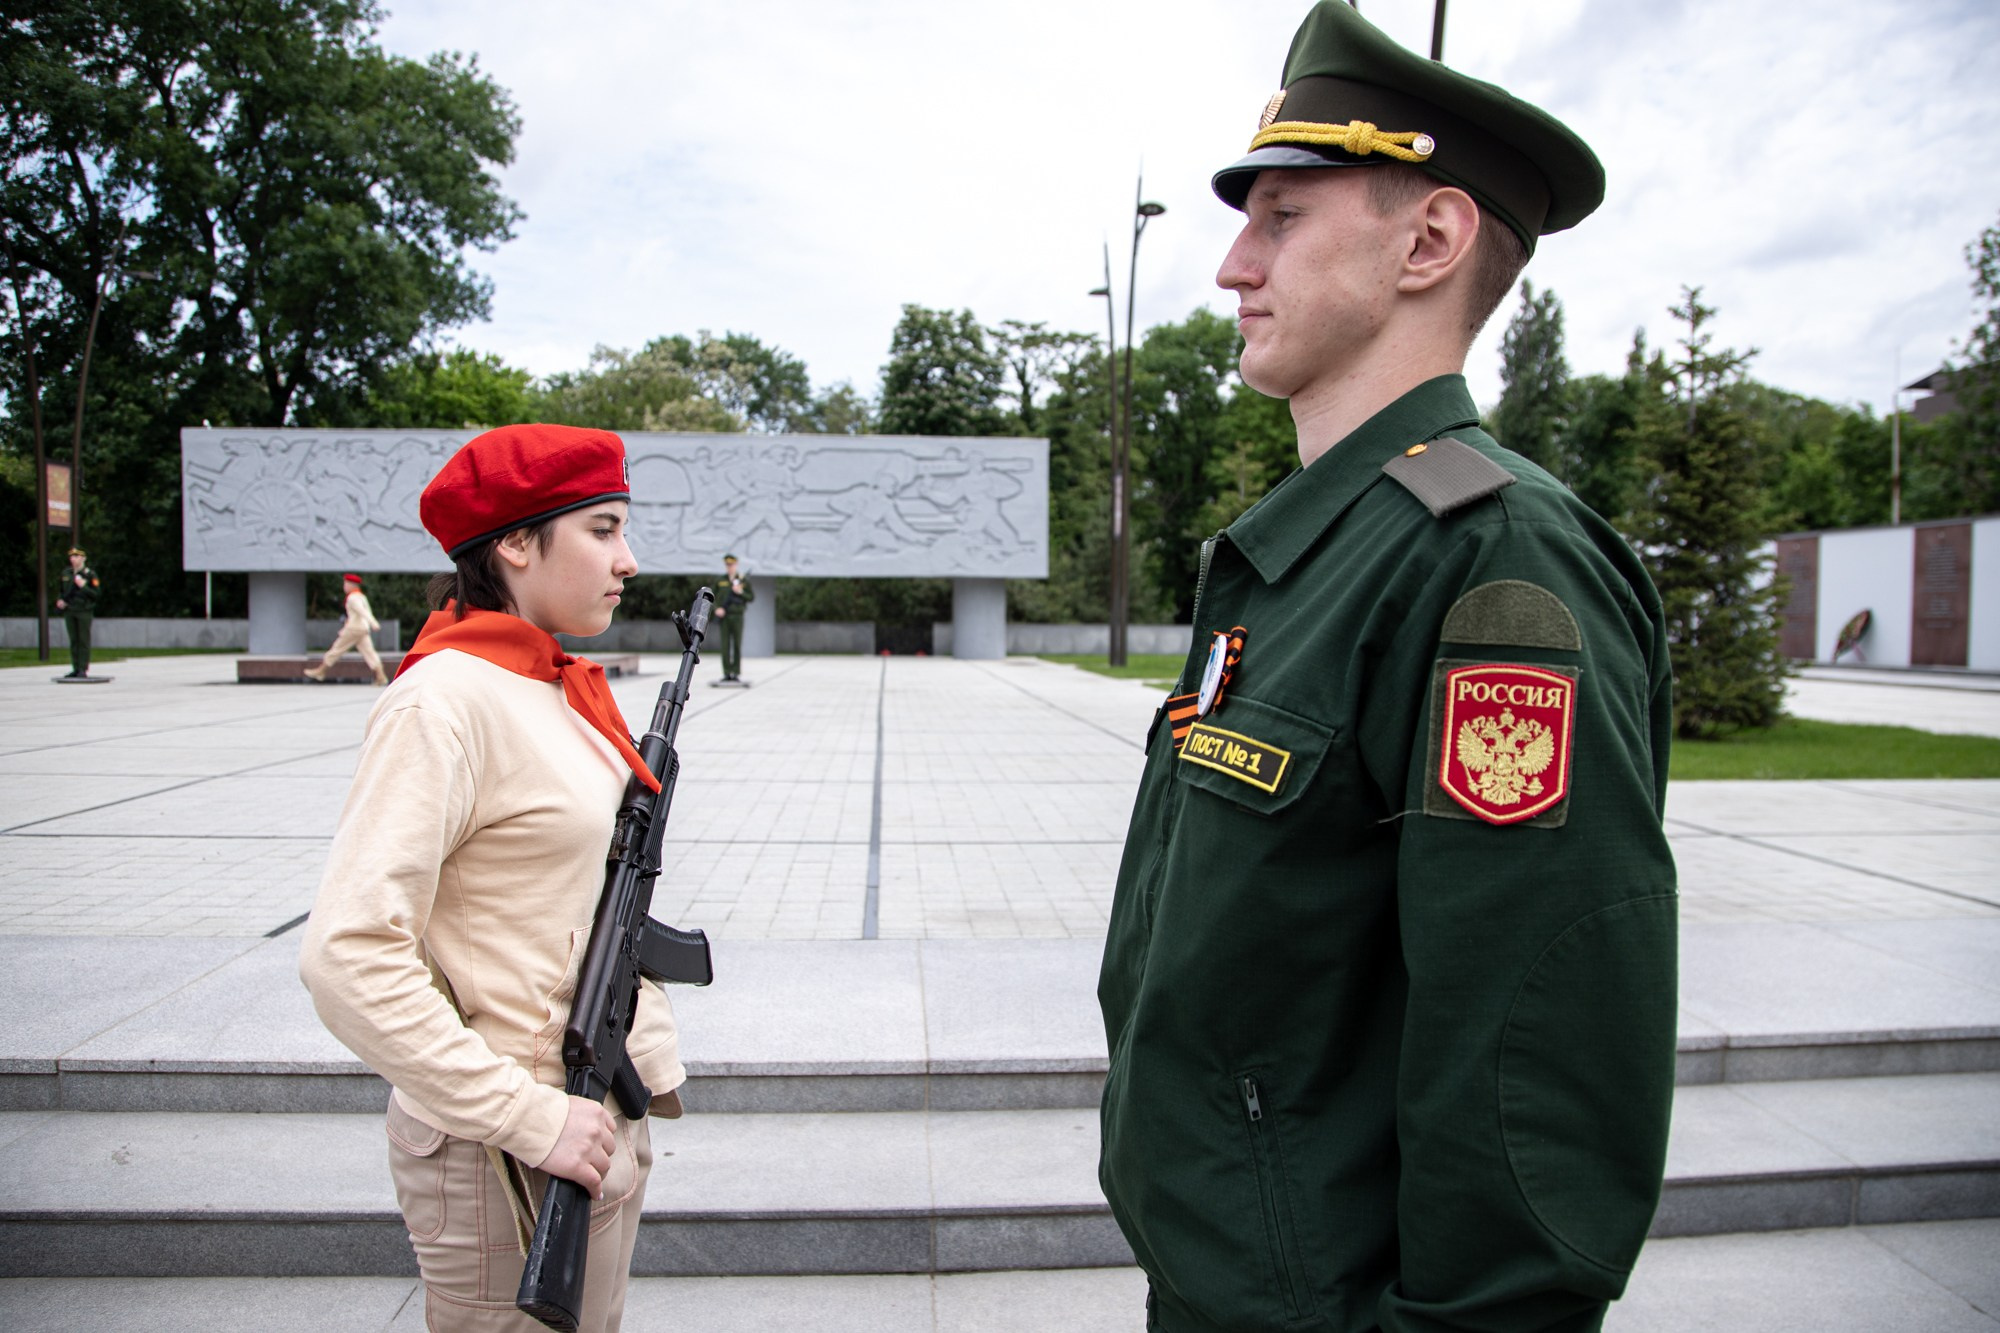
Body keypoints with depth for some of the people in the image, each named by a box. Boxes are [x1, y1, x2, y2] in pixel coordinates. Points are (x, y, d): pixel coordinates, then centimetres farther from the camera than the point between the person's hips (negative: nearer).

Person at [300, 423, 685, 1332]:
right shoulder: (445, 701, -19)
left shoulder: (560, 689, 7)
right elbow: (348, 958, -25)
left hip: (596, 1118, 8)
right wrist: (528, 1118, -23)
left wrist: (648, 1055, 11)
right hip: (500, 1155, -8)